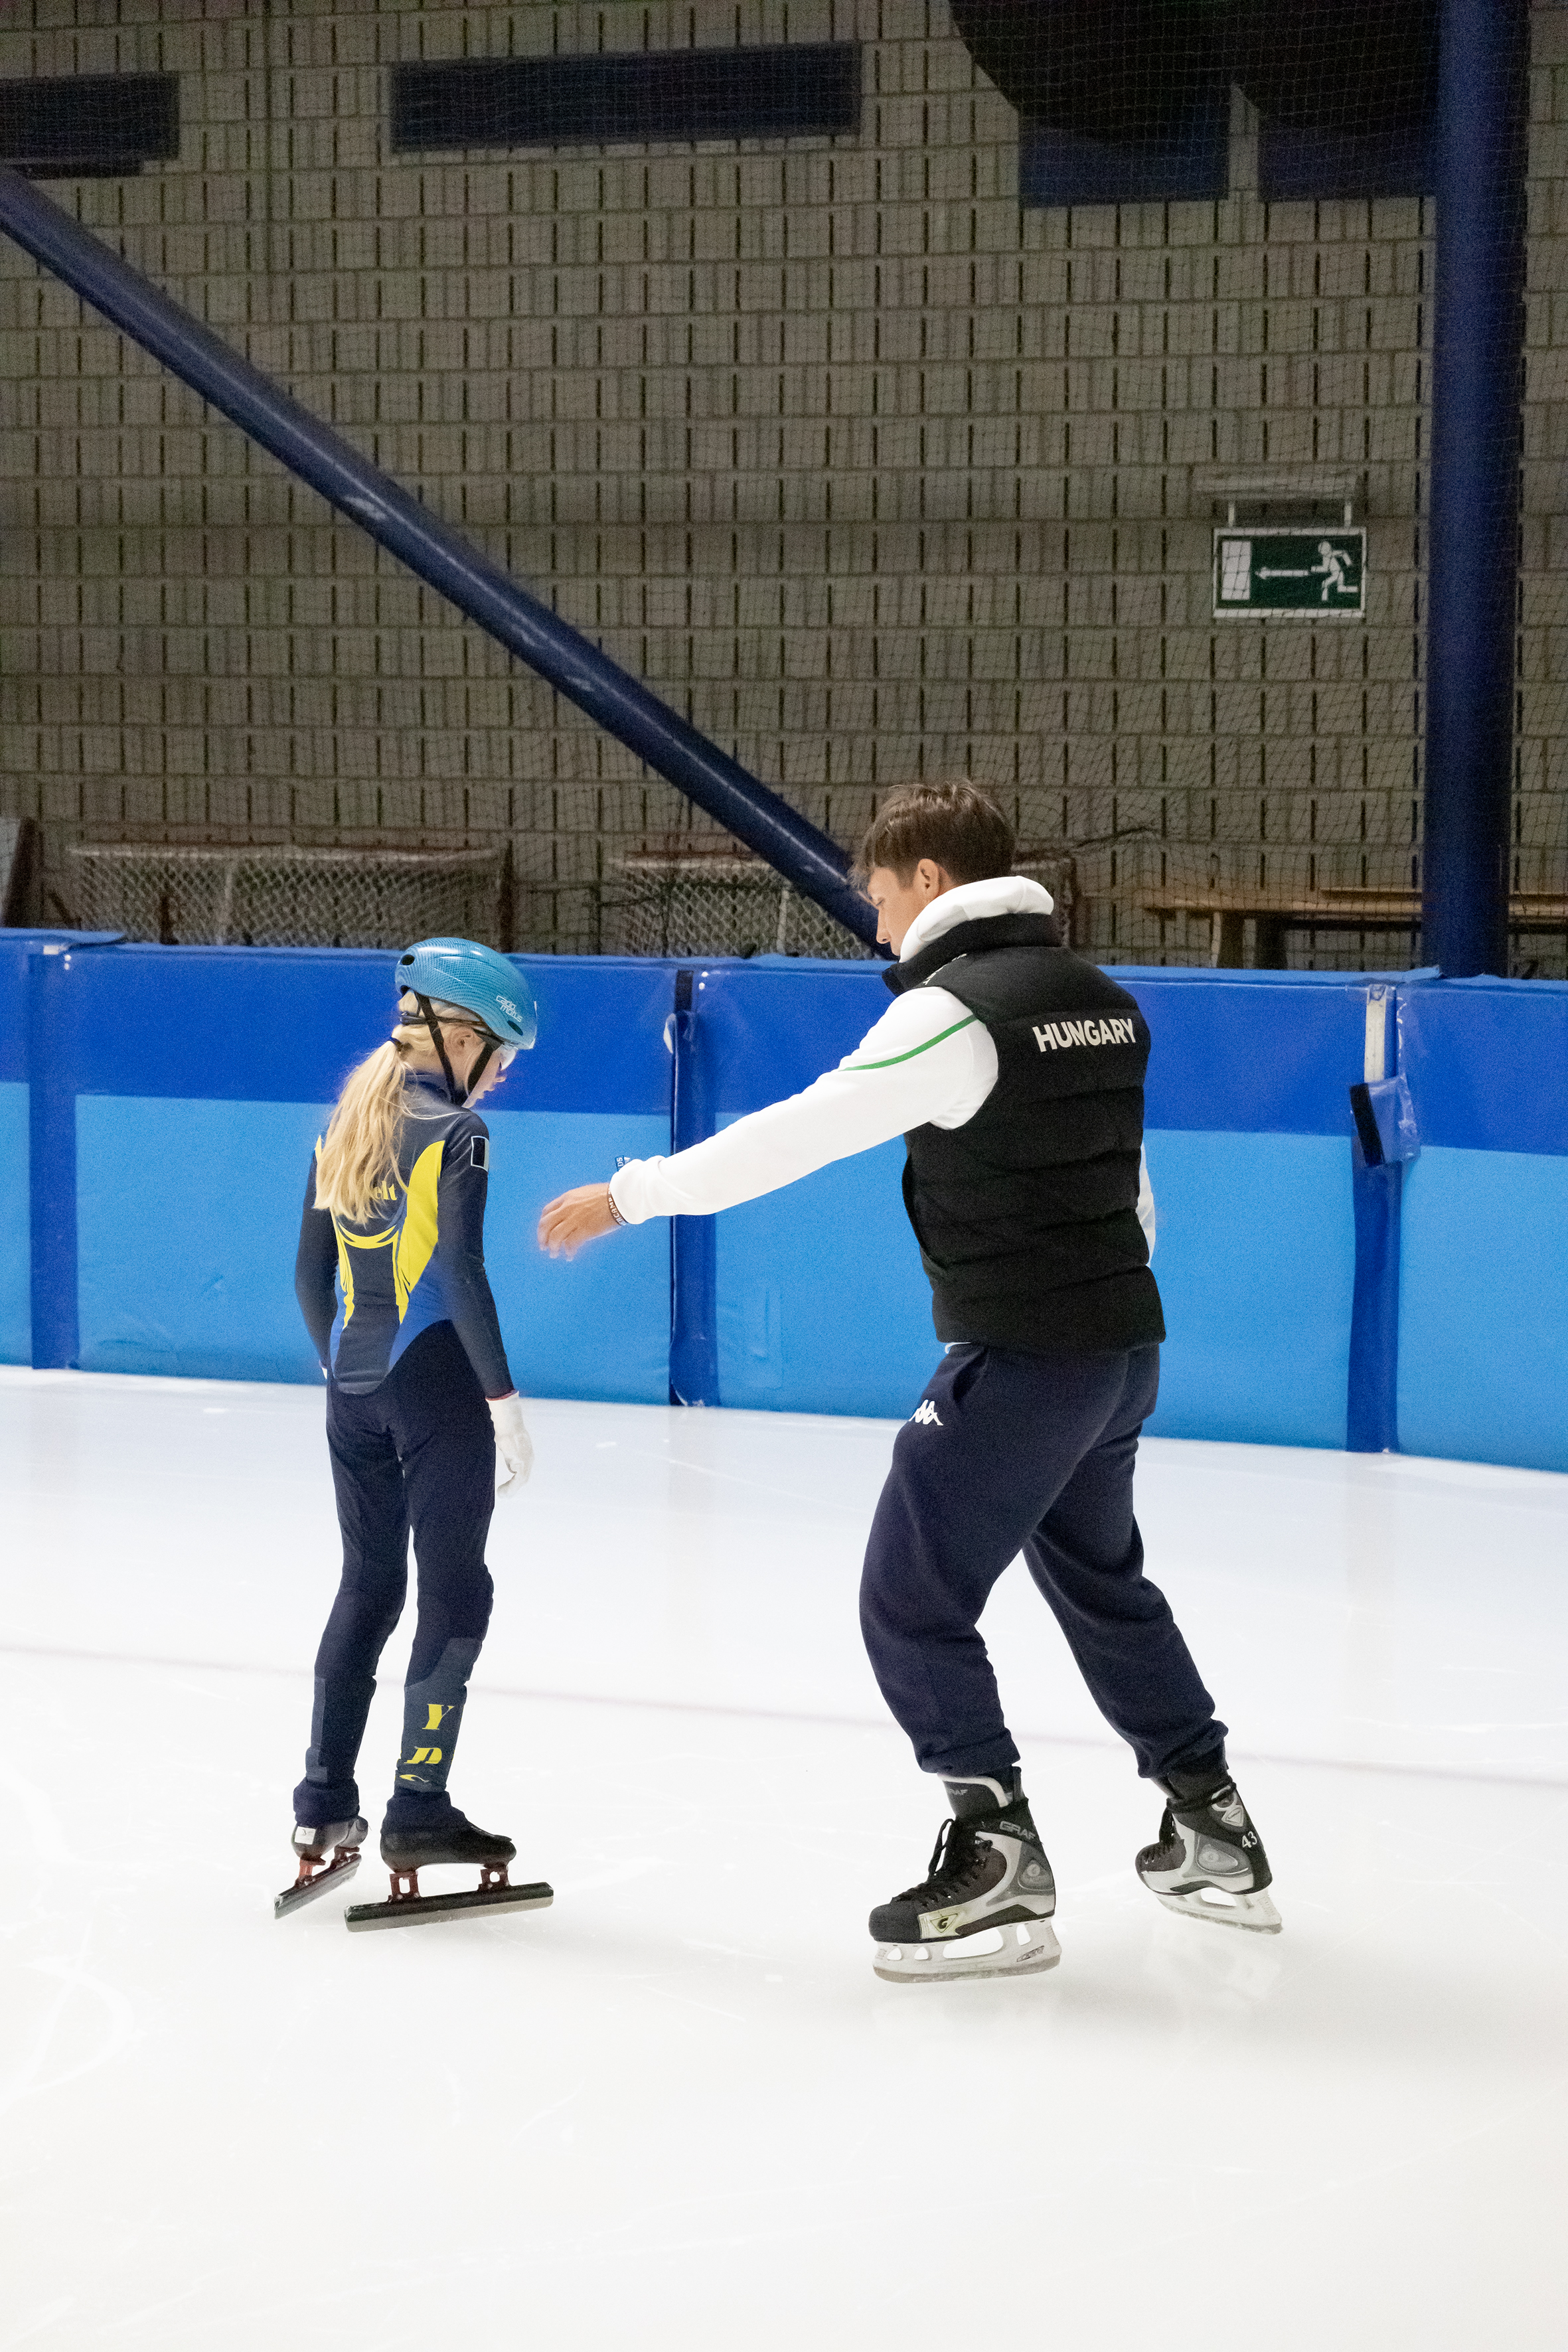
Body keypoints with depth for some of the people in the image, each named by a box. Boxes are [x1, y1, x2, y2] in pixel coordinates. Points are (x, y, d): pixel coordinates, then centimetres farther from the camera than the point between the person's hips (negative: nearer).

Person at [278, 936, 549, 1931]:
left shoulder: (344, 1129, 10)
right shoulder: (456, 1133, -11)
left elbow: (312, 1273, 13)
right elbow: (460, 1274, -18)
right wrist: (505, 1399, -16)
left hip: (355, 1390, 7)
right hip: (436, 1382, -7)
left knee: (368, 1586, 15)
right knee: (455, 1593, 0)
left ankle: (323, 1809, 15)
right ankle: (418, 1812, -2)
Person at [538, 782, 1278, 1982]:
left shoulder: (955, 1011, -16)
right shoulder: (1099, 1000, 10)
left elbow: (799, 1133, -18)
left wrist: (631, 1194, -11)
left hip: (1020, 1359, -9)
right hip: (1121, 1343, 9)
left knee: (911, 1600, -1)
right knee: (1101, 1580, 25)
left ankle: (999, 1861, -4)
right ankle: (1213, 1830, 31)